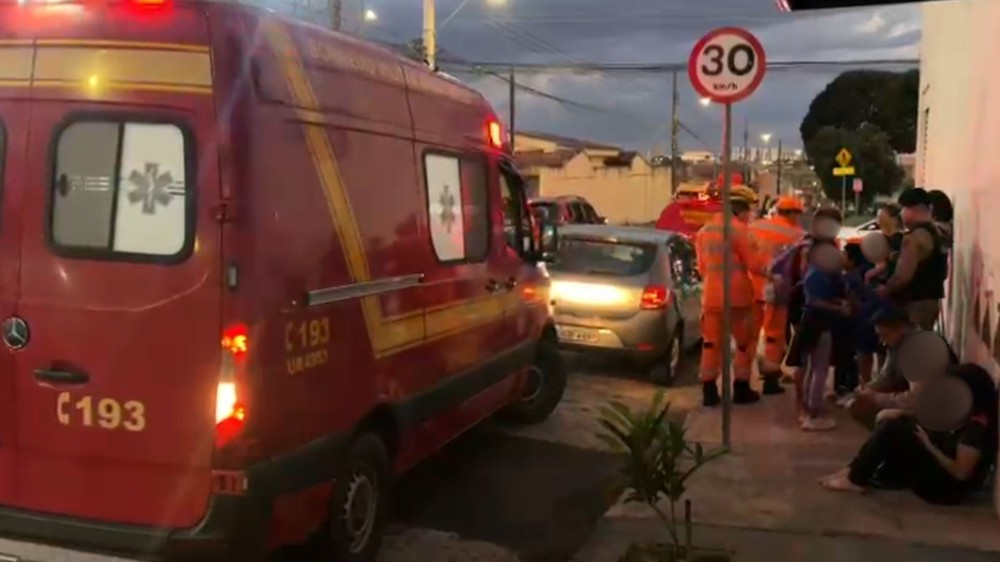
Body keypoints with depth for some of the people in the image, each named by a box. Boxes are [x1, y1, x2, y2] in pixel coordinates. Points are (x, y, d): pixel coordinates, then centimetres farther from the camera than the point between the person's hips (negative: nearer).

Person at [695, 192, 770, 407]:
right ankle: (741, 389, 13)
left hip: (711, 295, 5)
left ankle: (709, 391, 8)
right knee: (744, 342, 9)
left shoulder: (704, 231, 11)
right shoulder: (739, 229, -10)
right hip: (737, 295, -5)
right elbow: (755, 264, -11)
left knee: (711, 343, 9)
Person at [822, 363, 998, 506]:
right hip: (939, 469, 10)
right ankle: (856, 470, -1)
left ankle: (857, 480, -10)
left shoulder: (976, 427, -22)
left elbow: (960, 473, -26)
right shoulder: (965, 415, 6)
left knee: (893, 428, -18)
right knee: (895, 421, 6)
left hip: (947, 487, -10)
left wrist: (929, 446, -18)